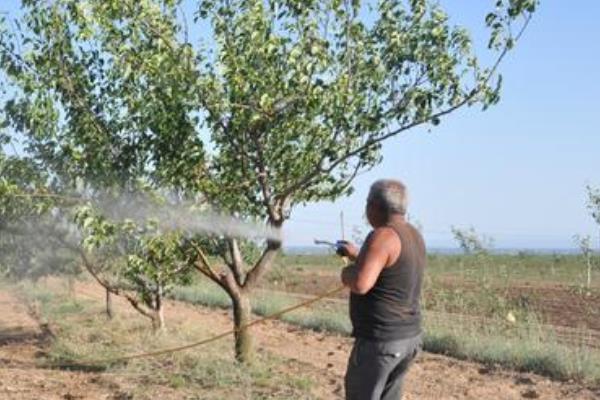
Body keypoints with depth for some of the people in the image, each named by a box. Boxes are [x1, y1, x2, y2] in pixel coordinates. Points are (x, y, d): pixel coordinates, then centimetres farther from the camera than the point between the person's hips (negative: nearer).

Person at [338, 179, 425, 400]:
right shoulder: (414, 236, 10)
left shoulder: (383, 236, -19)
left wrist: (347, 272, -9)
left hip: (380, 340, -9)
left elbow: (361, 284, -31)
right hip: (409, 336, 9)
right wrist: (358, 255, 34)